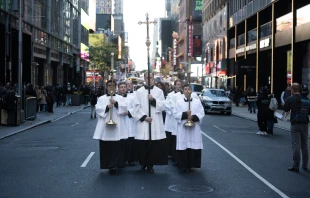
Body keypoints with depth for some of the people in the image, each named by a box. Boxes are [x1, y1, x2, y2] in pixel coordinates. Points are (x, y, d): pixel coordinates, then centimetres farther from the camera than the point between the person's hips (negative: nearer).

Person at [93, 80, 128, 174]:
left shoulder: (120, 98, 12)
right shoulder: (101, 98, 11)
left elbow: (124, 108, -1)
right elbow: (98, 109, -1)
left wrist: (116, 103, -15)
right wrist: (107, 107, -15)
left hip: (117, 125, 0)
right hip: (105, 125, 0)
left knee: (117, 147, -7)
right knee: (106, 147, 0)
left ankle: (115, 164, -4)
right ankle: (108, 165, 8)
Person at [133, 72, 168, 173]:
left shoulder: (159, 91, 7)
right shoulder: (139, 92, 4)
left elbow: (163, 106, 0)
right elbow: (137, 107, -1)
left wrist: (153, 100, -14)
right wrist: (144, 117, -11)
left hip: (156, 123, 1)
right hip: (143, 122, 0)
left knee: (154, 145, -3)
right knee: (143, 145, 1)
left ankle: (150, 164, 7)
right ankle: (143, 163, 18)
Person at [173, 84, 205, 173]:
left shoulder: (197, 101, 7)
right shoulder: (179, 102, 4)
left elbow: (201, 114, 2)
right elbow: (176, 114, -2)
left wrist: (193, 117, -14)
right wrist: (185, 114, -17)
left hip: (194, 128, 1)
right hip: (183, 128, -1)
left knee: (194, 147, 0)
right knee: (183, 147, -3)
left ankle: (191, 165, 11)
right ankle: (184, 165, 6)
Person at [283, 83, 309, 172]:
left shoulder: (290, 99, -8)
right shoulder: (306, 99, 3)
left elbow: (285, 109, 4)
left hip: (295, 124, -4)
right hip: (305, 124, 4)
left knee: (296, 145, -4)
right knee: (304, 145, 14)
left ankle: (296, 166, -5)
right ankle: (305, 165, 22)